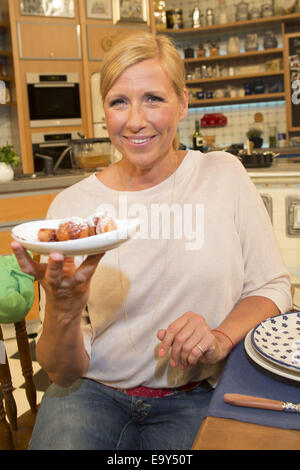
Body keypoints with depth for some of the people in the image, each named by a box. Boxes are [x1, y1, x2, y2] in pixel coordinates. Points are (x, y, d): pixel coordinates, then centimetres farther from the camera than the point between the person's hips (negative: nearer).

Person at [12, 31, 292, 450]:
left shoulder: (224, 175, -4)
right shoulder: (71, 205, -6)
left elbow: (272, 287, 1)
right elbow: (64, 372, -6)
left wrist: (221, 337, -18)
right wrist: (63, 308, -27)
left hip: (194, 397, 1)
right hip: (93, 392, 0)